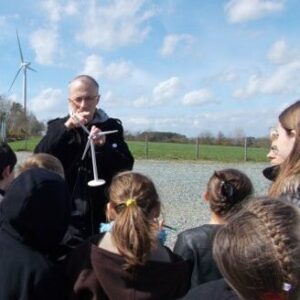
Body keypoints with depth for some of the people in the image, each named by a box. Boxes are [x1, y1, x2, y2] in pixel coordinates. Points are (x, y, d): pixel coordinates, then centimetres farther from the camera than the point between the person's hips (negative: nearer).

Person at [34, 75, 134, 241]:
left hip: (103, 215, 1)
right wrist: (66, 127, -23)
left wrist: (104, 146, -21)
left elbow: (126, 167, -4)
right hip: (66, 215, 0)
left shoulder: (111, 127, 3)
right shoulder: (58, 126, 4)